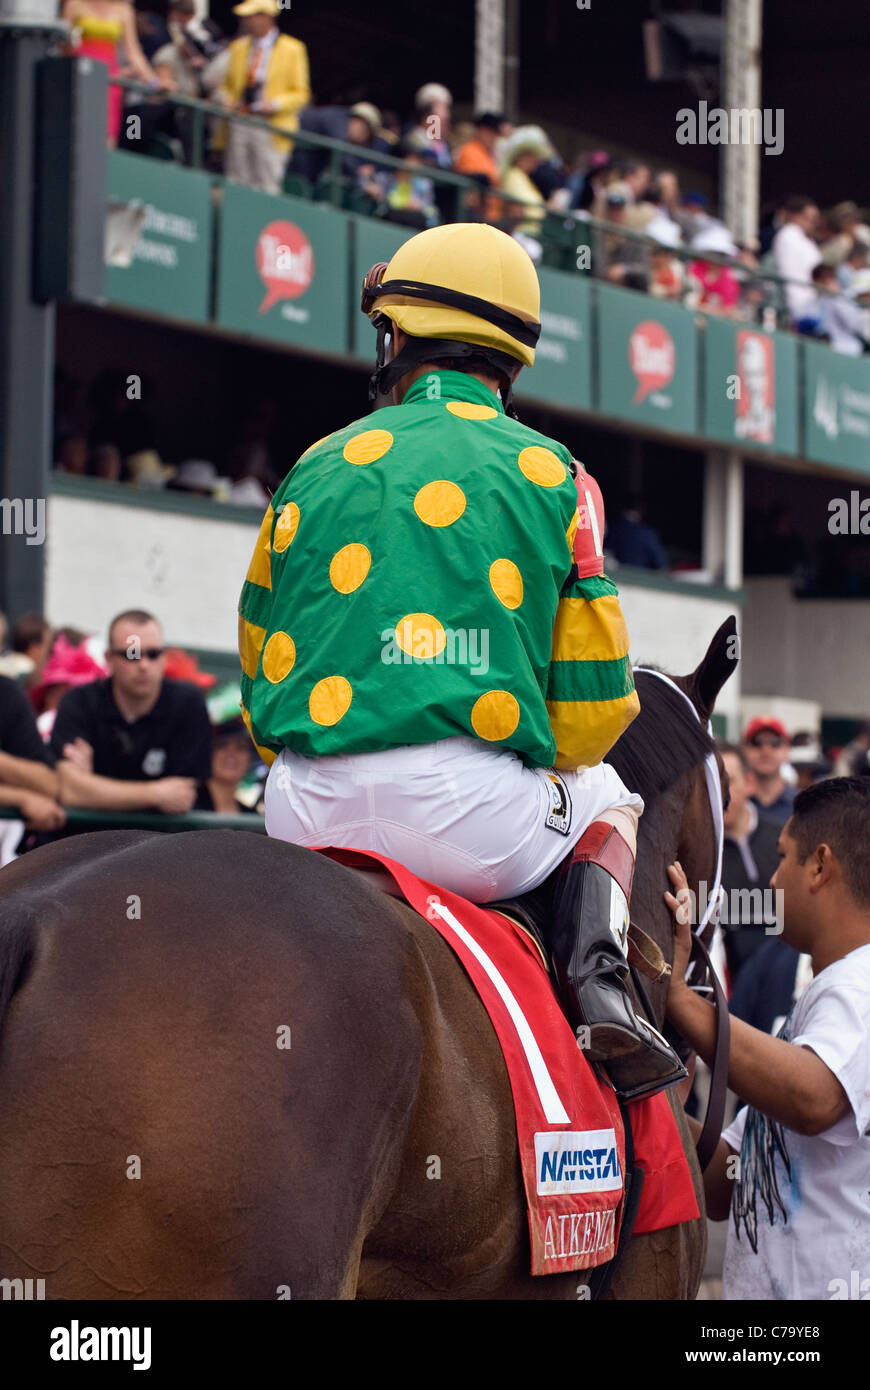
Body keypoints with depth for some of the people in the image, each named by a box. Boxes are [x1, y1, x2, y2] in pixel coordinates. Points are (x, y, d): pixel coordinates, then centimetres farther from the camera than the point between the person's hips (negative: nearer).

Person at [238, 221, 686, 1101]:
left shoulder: (320, 467, 13)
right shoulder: (547, 472, 7)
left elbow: (257, 673, 16)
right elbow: (592, 702, 5)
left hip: (314, 818, 2)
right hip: (478, 819, -2)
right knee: (605, 799, 31)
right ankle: (600, 981, 4)